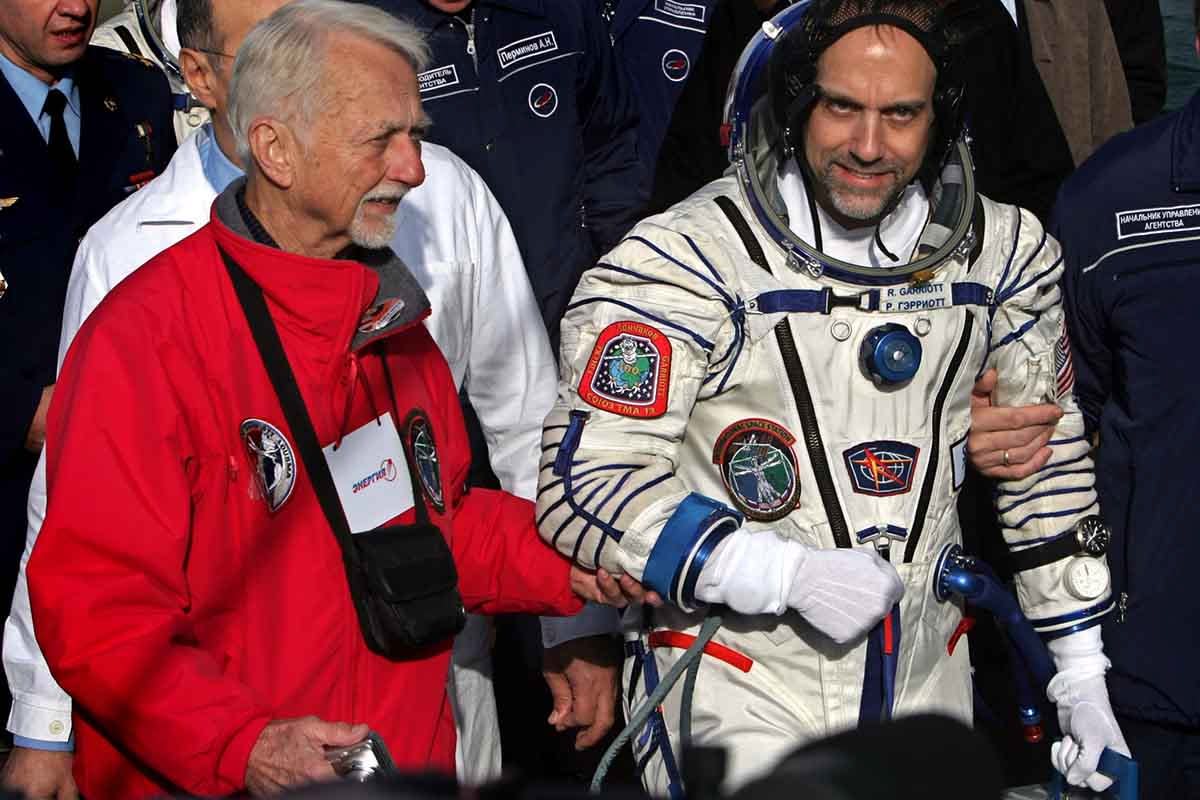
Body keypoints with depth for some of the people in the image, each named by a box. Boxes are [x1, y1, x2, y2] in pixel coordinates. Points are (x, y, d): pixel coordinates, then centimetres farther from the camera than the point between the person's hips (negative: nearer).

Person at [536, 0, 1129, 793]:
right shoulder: (684, 260, -16)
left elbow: (1048, 460, 14)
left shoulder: (1002, 251, 2)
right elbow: (586, 483, -18)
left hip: (926, 684, 5)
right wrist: (791, 576, -23)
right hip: (737, 695, -5)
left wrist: (1082, 674, 13)